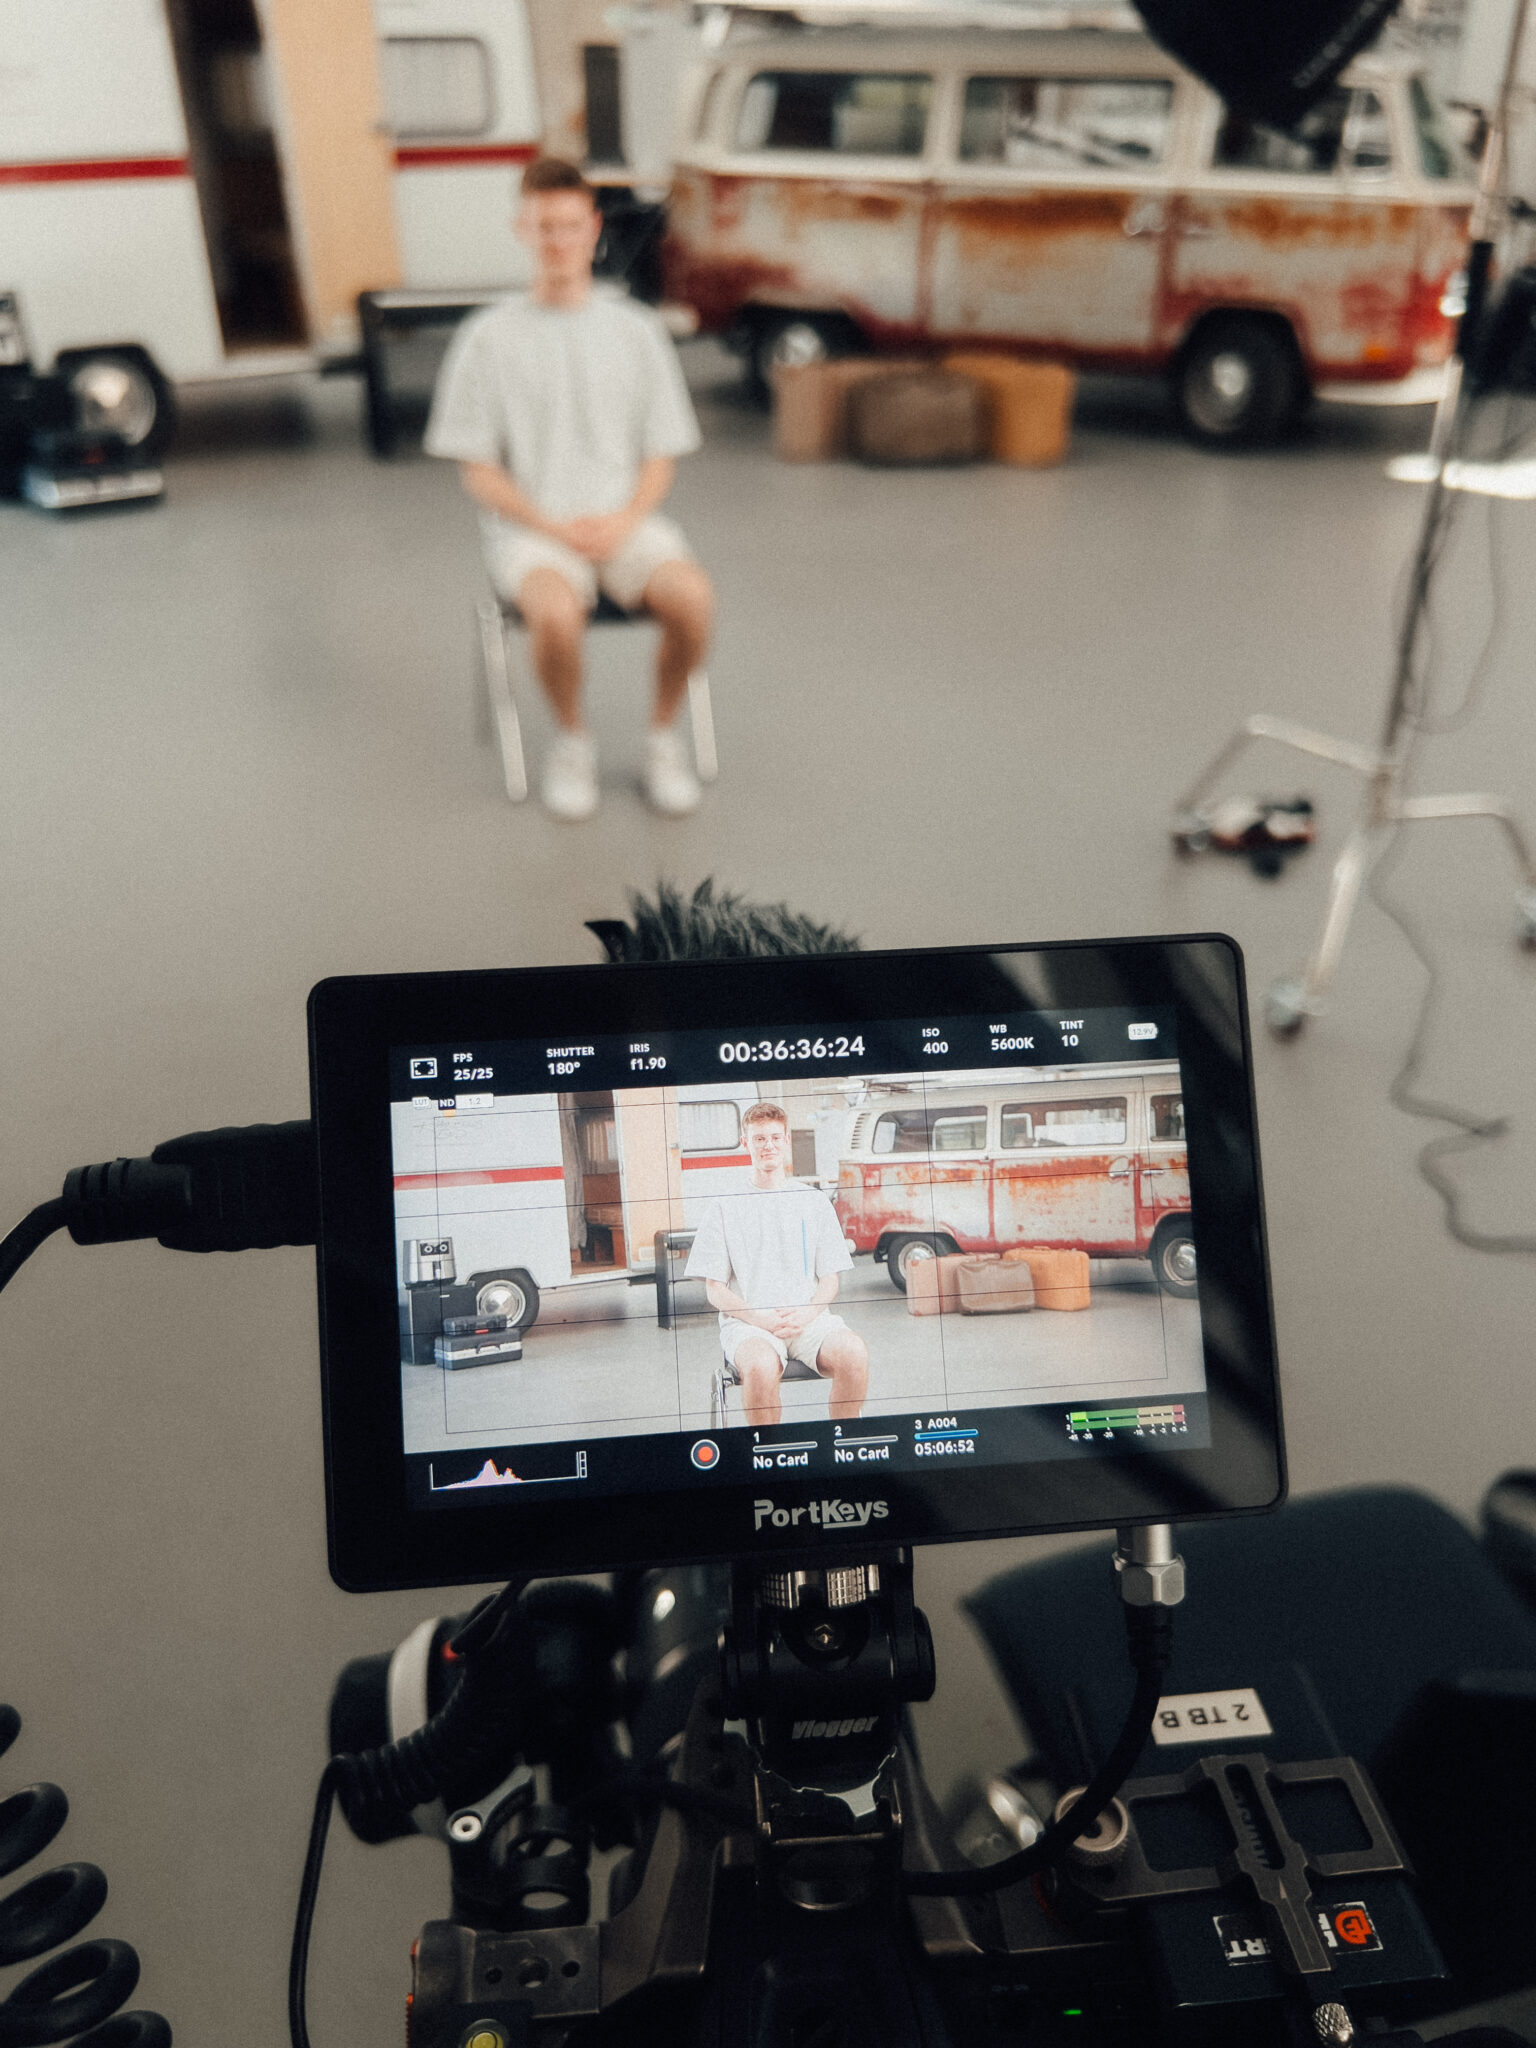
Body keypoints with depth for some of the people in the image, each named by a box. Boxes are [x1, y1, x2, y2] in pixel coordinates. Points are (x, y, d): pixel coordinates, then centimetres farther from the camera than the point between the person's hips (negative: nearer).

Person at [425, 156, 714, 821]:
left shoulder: (635, 328, 9)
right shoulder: (490, 336, 3)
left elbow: (661, 454, 10)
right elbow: (477, 469, 3)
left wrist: (626, 521, -10)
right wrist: (552, 526, -12)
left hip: (623, 521, 2)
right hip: (529, 527, -2)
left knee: (691, 596, -30)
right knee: (556, 611, -36)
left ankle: (663, 735, -4)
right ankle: (572, 738, -6)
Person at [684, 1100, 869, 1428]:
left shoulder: (814, 1202, 16)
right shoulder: (726, 1208, 10)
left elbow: (829, 1280, 13)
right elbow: (715, 1290, 6)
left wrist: (805, 1314, -9)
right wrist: (760, 1318, -13)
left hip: (809, 1318, 2)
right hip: (747, 1323, -2)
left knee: (854, 1352, -31)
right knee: (761, 1365, -37)